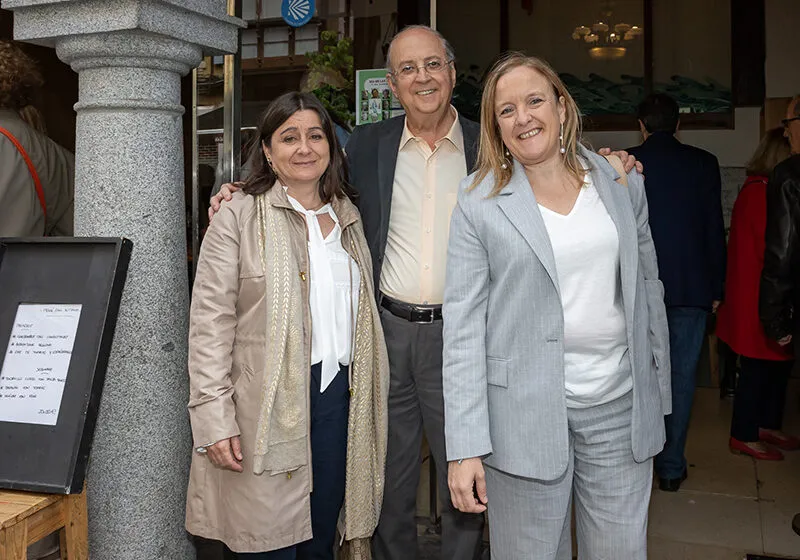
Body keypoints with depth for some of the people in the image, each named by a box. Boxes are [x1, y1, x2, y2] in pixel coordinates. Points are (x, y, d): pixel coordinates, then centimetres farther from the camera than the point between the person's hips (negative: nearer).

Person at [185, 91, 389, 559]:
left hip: (339, 397, 5)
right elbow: (210, 323, -7)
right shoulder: (239, 217, -3)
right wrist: (214, 419, -13)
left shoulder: (349, 218, 14)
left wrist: (367, 396, 13)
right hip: (267, 406, -5)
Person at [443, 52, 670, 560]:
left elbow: (648, 290, 13)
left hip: (620, 405, 3)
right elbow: (463, 326, -8)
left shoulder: (623, 184, 5)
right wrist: (465, 447, -12)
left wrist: (659, 396, 13)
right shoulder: (479, 202, -5)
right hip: (525, 413, -3)